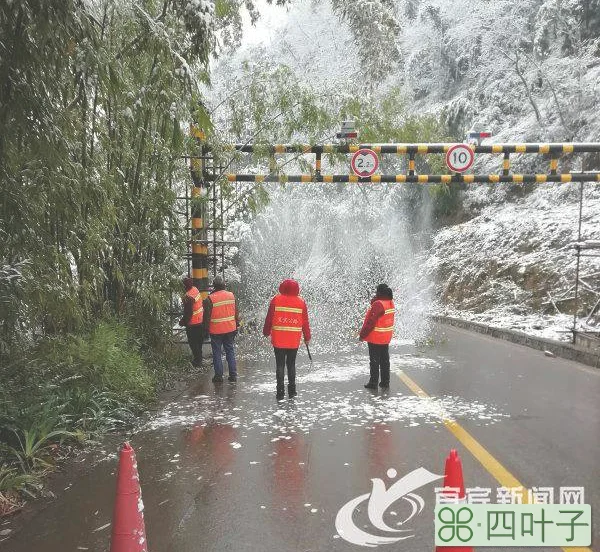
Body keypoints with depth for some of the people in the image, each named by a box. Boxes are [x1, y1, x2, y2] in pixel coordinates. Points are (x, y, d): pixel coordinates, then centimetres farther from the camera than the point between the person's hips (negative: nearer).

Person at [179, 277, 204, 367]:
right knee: (199, 340, 22)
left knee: (193, 343, 6)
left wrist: (183, 321, -8)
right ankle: (199, 357, 38)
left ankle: (197, 361, 15)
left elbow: (188, 313, -24)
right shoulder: (195, 289, -1)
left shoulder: (188, 297, -28)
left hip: (192, 323, -9)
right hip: (200, 320, 9)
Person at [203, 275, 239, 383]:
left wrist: (206, 329, 2)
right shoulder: (231, 295, 0)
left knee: (217, 353, 7)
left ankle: (218, 376, 11)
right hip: (230, 329, 4)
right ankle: (233, 375, 16)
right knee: (230, 351, 13)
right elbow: (236, 313, 7)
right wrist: (237, 325, 16)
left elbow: (207, 316, -10)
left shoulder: (210, 299, -13)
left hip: (216, 330, -4)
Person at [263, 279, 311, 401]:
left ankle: (280, 392, 4)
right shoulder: (301, 302, 2)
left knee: (280, 365, 5)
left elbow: (269, 318, 0)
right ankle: (292, 391, 15)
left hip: (278, 339, -1)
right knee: (291, 364, 13)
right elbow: (305, 322, 5)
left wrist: (266, 332, 13)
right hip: (294, 340, 2)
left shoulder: (276, 299, -3)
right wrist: (307, 337, 15)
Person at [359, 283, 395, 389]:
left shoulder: (378, 304, -23)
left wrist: (362, 335, -13)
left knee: (374, 361, 2)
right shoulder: (391, 303, 4)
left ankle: (373, 382, 9)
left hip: (375, 338, -8)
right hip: (386, 338, 8)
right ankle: (385, 382, 21)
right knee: (385, 360, 15)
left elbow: (370, 322, -23)